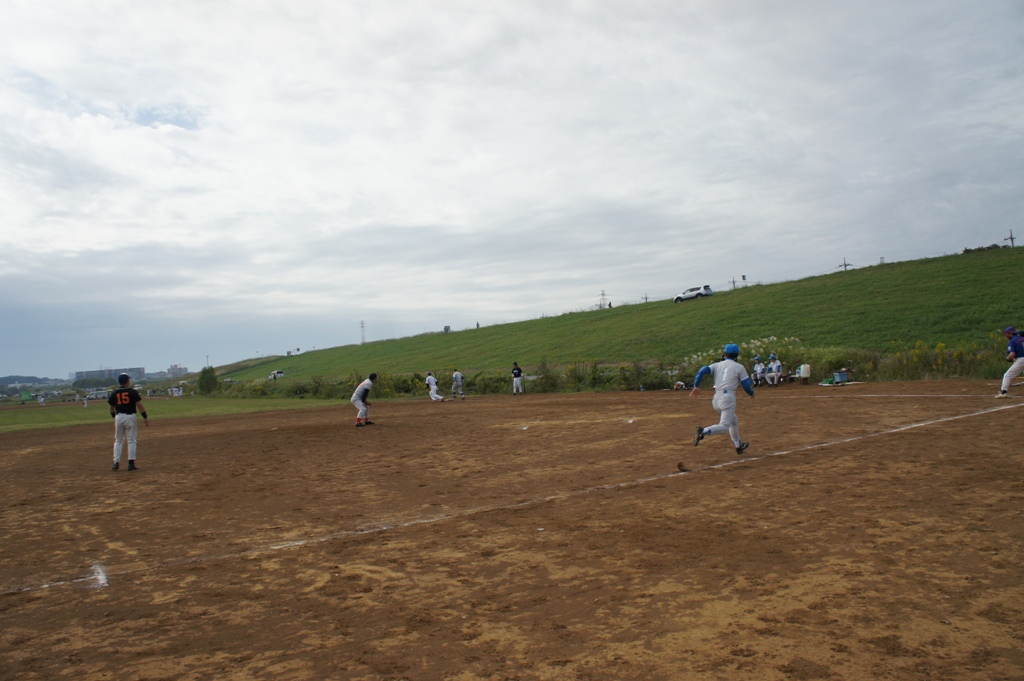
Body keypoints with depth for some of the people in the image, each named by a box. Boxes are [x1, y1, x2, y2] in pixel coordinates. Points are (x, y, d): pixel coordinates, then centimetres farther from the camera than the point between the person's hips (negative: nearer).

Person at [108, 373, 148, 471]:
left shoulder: (114, 393, 5)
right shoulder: (133, 392, -5)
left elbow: (112, 408, 12)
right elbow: (139, 405, -9)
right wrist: (145, 417, -4)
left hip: (119, 417, 3)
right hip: (130, 417, -3)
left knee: (118, 441, 14)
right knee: (132, 441, 2)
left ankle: (116, 462, 9)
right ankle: (131, 463, 0)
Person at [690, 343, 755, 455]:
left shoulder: (717, 365, 14)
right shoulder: (739, 367, 4)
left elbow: (702, 371, -2)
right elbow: (747, 386, 2)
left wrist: (696, 386, -1)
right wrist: (751, 392, 23)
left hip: (716, 400, 6)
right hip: (728, 398, -6)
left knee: (734, 421, 27)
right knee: (724, 426, -11)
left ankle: (738, 445, 38)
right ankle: (703, 432, -36)